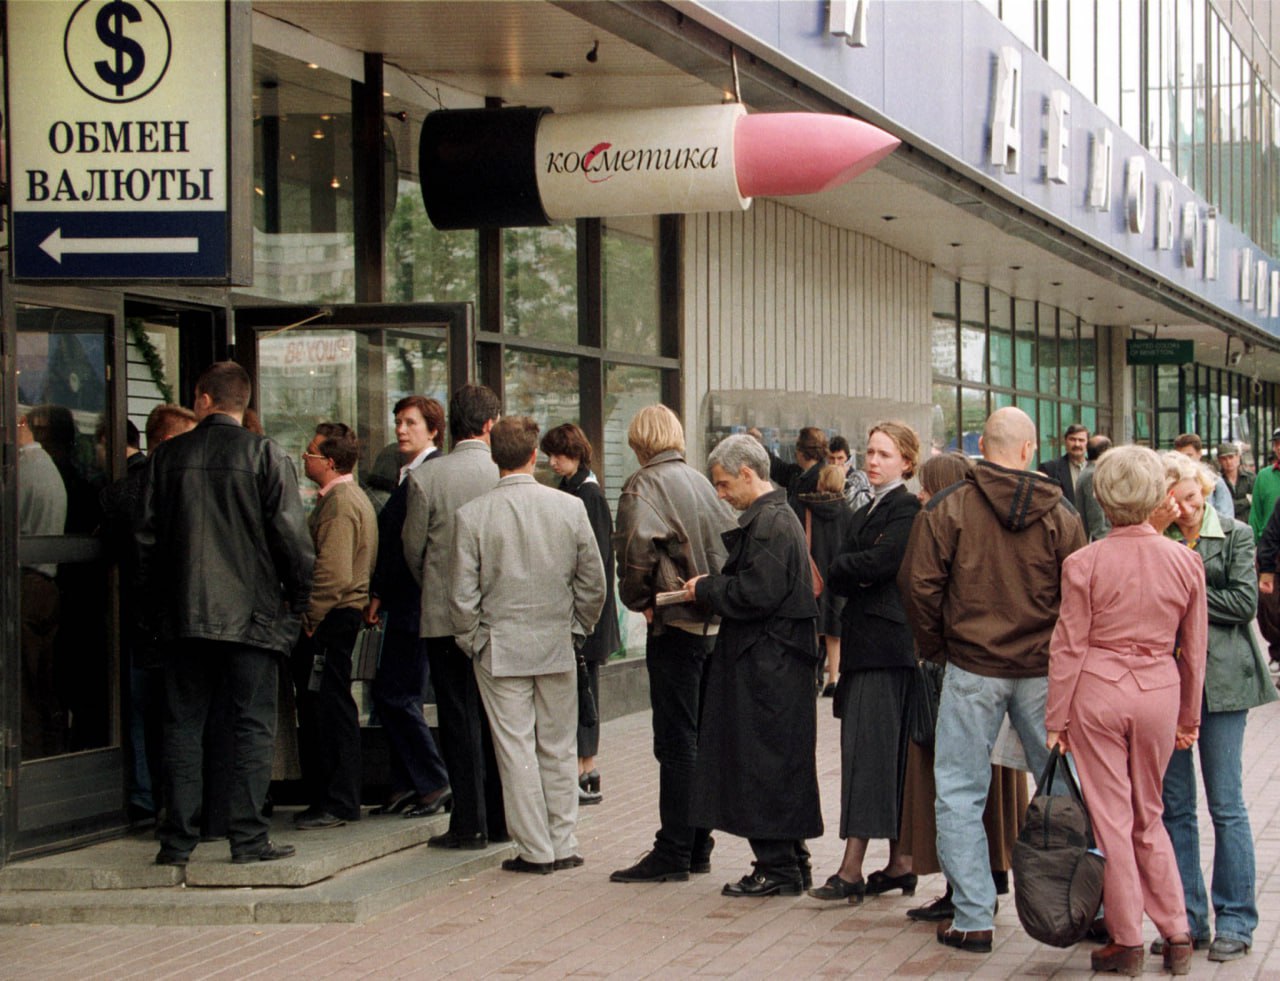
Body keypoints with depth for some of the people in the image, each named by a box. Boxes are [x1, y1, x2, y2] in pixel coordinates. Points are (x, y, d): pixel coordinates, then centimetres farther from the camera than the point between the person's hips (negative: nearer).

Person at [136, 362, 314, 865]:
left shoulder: (167, 455, 3)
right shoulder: (264, 454, -5)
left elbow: (147, 536, 7)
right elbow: (291, 535, -7)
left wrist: (152, 602, 16)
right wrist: (299, 598, 5)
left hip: (183, 612, 2)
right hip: (251, 613, -2)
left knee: (183, 725, 8)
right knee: (252, 725, 2)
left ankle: (177, 839, 6)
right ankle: (248, 837, -1)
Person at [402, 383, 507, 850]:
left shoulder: (425, 479, -9)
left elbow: (413, 547, 0)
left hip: (445, 616, -2)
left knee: (459, 719, 3)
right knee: (497, 717, 12)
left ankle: (470, 824, 3)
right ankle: (501, 818, 17)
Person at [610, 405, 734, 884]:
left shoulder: (644, 484, -9)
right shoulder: (700, 481, 12)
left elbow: (636, 544, -24)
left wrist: (638, 599, -10)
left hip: (675, 626, -7)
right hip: (714, 623, 7)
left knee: (676, 742, -4)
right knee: (700, 738, 13)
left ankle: (673, 854, -1)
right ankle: (697, 845, 20)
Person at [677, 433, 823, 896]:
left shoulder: (770, 524, -17)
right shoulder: (775, 517, 16)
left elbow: (757, 593, -23)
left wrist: (705, 590, -10)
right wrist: (711, 586, 7)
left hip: (767, 663, -11)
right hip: (767, 662, 11)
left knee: (764, 765, -5)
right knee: (778, 764, 15)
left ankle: (778, 868, 0)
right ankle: (790, 859, 21)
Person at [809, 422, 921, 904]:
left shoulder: (908, 511, -6)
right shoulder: (866, 512, 21)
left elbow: (880, 562, -18)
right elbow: (836, 574, 14)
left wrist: (845, 568, -1)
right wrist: (856, 574, -6)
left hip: (888, 643, -9)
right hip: (863, 642, 9)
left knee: (869, 748, -12)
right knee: (892, 754, 9)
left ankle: (852, 868, -16)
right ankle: (900, 863, 12)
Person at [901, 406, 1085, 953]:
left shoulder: (949, 508, -6)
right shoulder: (1060, 516, 0)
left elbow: (918, 585, -7)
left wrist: (935, 648, 7)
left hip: (973, 668, -2)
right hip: (1045, 671, 2)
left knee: (960, 793, 5)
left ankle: (973, 918, 2)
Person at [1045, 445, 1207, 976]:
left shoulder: (1084, 563, -10)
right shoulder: (1186, 562, -2)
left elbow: (1068, 647, -6)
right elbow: (1194, 650, 6)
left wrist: (1055, 720, 2)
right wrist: (1189, 717, 17)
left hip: (1098, 692, -3)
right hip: (1159, 693, 3)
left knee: (1110, 817, 6)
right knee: (1148, 816, 17)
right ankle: (1175, 936, 15)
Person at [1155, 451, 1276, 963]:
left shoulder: (1234, 535, 3)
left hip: (1220, 678, -2)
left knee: (1226, 803, 0)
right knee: (1175, 804, 6)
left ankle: (1235, 921, 7)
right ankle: (1187, 920, 14)